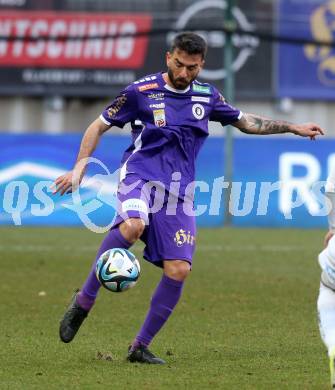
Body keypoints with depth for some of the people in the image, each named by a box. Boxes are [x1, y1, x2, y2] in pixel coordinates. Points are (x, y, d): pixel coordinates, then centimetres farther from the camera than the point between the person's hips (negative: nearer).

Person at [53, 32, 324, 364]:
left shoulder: (206, 96, 12)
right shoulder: (140, 92, 0)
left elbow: (246, 122, 27)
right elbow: (99, 126, 7)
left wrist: (293, 127, 23)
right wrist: (80, 166, -3)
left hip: (178, 191, 4)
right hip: (141, 175, -4)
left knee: (179, 269, -10)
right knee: (132, 226, -38)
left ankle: (140, 347, 5)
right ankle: (84, 301, -22)